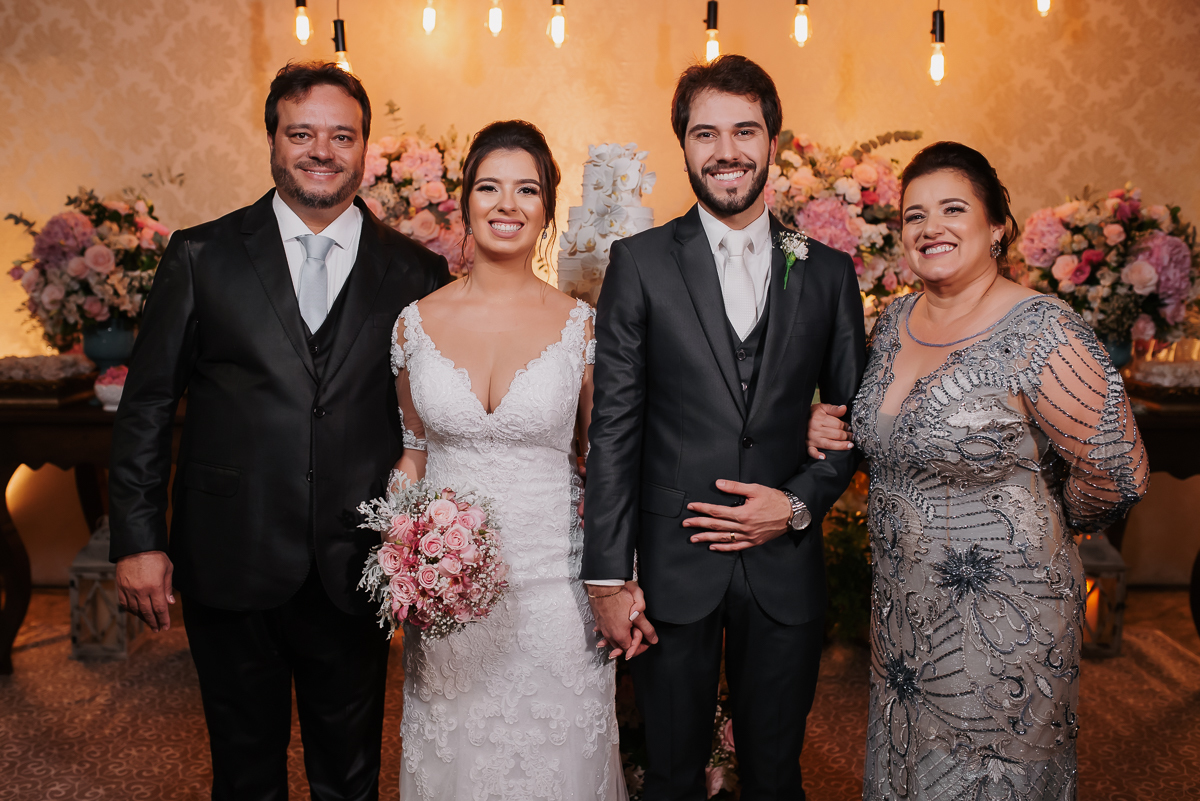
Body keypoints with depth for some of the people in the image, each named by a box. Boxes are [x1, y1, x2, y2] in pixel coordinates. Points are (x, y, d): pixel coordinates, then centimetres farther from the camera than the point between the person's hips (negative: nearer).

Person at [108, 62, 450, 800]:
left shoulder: (417, 275, 0)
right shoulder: (201, 256, 0)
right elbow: (147, 406, 1)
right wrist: (138, 539, -2)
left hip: (355, 573, 1)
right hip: (230, 567, 0)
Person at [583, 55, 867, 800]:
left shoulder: (828, 271, 4)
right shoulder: (639, 263, -2)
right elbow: (614, 426, -5)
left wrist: (799, 504, -8)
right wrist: (610, 574, -9)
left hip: (785, 565, 2)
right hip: (674, 565, -1)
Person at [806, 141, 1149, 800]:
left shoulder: (1041, 333, -19)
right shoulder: (895, 321, 2)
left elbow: (1116, 474, -14)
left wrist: (1036, 524, 1)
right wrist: (831, 427, 0)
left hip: (1000, 619, -6)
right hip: (901, 609, 6)